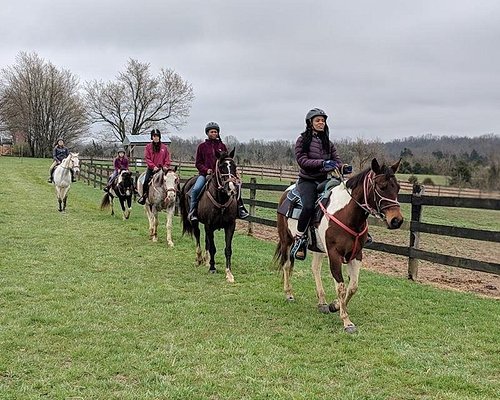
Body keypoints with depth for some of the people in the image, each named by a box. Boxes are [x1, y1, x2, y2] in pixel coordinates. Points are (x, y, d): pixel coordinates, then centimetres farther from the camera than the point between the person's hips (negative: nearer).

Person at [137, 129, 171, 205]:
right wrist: (153, 166, -15)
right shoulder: (148, 147, 5)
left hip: (162, 169, 1)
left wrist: (165, 166, -10)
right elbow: (147, 158, -2)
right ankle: (144, 195, 7)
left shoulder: (164, 147, 7)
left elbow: (167, 159, 7)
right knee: (146, 182, -14)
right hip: (151, 169, -1)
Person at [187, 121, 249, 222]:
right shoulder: (202, 146, 9)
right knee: (196, 189, -27)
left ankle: (240, 208, -4)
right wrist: (206, 170, -11)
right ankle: (192, 211, -12)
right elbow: (198, 163, 8)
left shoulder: (222, 146, 14)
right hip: (205, 174, -2)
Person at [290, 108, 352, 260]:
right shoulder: (303, 139, 1)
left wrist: (343, 168, -14)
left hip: (323, 180, 5)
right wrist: (322, 163, -22)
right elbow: (302, 161, -10)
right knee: (308, 206, -30)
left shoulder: (328, 142, 16)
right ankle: (299, 239, -17)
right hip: (307, 180, -5)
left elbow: (336, 160, 10)